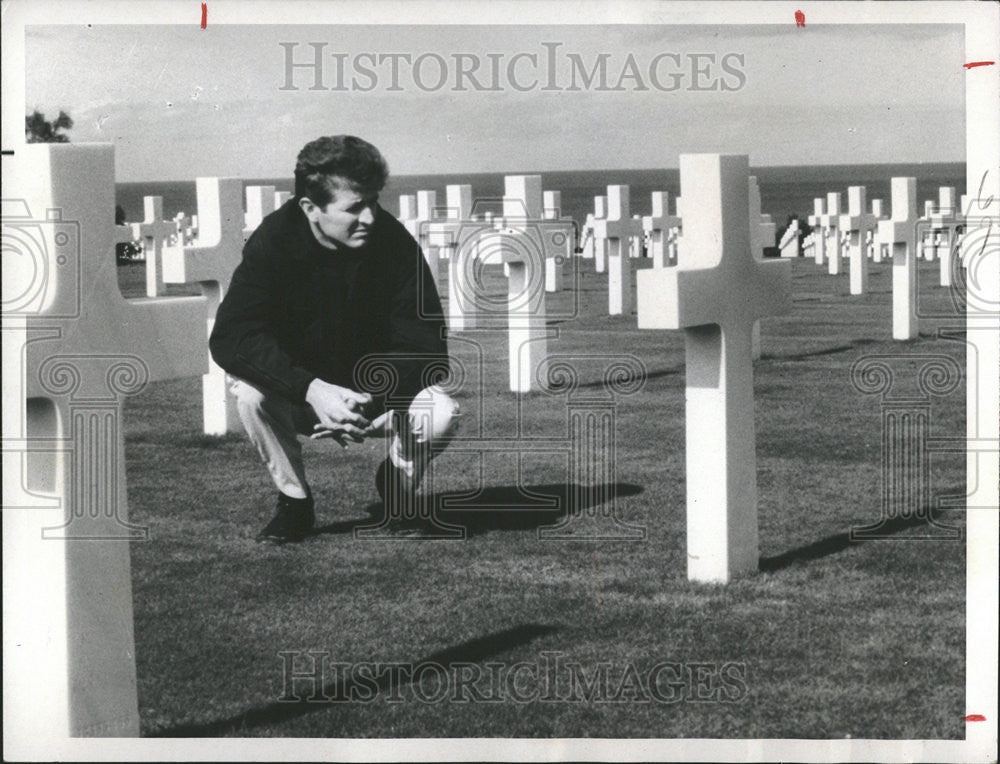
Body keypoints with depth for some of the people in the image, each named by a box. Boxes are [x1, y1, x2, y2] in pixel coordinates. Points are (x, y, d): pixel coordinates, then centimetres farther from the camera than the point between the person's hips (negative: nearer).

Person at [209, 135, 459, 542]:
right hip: (298, 397, 0)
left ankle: (396, 485, 6)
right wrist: (311, 390, -42)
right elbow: (230, 336, -29)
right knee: (248, 386, -31)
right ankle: (294, 503, -7)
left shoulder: (393, 241, -18)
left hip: (379, 391, 0)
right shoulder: (275, 240, -19)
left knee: (440, 415, -29)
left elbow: (427, 349, -18)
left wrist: (369, 401, -35)